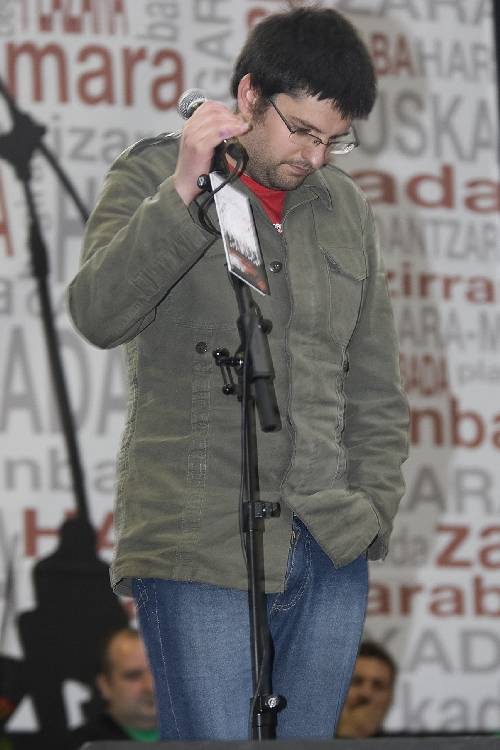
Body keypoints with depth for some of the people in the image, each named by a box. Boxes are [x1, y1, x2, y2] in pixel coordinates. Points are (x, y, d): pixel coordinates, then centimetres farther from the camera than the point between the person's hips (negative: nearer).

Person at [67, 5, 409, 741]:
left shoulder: (344, 207, 15)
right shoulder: (152, 177, 1)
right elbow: (98, 313, -17)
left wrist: (372, 507, 10)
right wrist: (183, 190, -24)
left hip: (331, 555, 5)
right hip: (200, 552, -5)